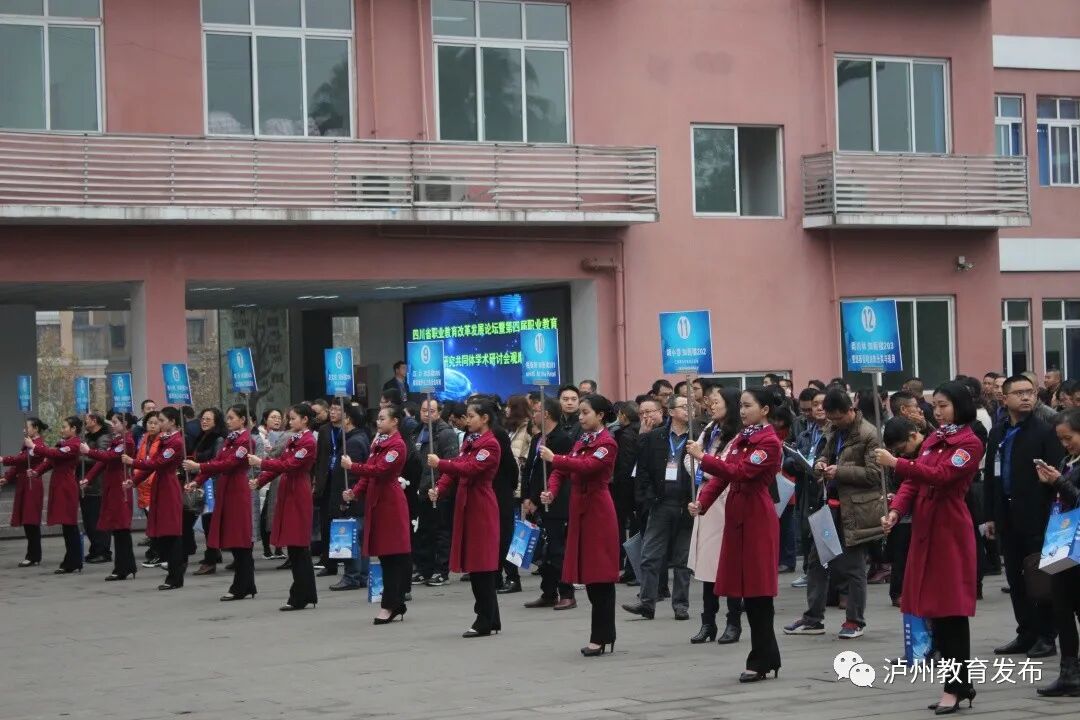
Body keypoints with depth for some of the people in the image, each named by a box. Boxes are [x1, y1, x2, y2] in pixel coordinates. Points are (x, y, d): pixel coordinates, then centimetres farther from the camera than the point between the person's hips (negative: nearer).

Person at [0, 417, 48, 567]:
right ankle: (32, 555, 15)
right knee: (27, 521, 10)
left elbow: (23, 458, -23)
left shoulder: (39, 445, -11)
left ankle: (34, 557, -2)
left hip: (33, 486, -9)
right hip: (24, 486, 9)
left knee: (31, 521, -6)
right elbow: (19, 462, 13)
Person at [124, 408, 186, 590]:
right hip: (160, 488, 9)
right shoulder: (164, 439, 15)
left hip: (169, 489, -9)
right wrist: (134, 481, 7)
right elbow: (153, 462, 14)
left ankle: (175, 579, 1)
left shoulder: (176, 442, -13)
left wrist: (132, 462, -11)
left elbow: (157, 463, -18)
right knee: (159, 533, 9)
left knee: (170, 532, -4)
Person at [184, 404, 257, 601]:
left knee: (238, 540, -5)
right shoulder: (230, 439, 16)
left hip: (237, 492, -9)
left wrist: (199, 467, -23)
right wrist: (197, 482, 2)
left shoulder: (244, 440, -12)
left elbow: (228, 464, -20)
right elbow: (217, 461, 12)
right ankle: (247, 586, 15)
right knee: (234, 540, 10)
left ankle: (240, 588, -1)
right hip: (225, 491, 9)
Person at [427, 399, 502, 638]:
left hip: (481, 508, -9)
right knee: (475, 564, 10)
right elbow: (457, 468, 10)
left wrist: (439, 463, -22)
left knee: (481, 564, -5)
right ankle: (491, 619, 17)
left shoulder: (490, 445, -12)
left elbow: (469, 468, -23)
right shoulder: (470, 442, 16)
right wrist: (439, 489, -5)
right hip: (466, 505, 9)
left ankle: (485, 622, -1)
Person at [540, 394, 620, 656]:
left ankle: (601, 637, -3)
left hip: (598, 512, -9)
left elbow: (588, 465, -25)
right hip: (580, 511, 9)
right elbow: (563, 470, 12)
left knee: (600, 576, -6)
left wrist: (554, 458, -23)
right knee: (589, 575, 11)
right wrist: (552, 491, -6)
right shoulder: (581, 442, 17)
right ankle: (603, 634, 18)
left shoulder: (607, 443, -9)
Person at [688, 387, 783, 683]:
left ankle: (761, 661, 1)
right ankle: (768, 656, 17)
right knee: (750, 590, 10)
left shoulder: (769, 442, -11)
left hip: (757, 519, -9)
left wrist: (703, 457, -20)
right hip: (737, 517, 9)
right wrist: (702, 503, -2)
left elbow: (739, 471, -21)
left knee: (757, 590, -5)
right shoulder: (742, 439, 17)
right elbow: (724, 475, 11)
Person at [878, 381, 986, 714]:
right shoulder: (933, 439, 17)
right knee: (933, 607, 8)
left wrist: (896, 463, -25)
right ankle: (958, 683, 16)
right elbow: (914, 481, 10)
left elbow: (940, 475, -21)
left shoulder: (970, 443, -8)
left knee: (951, 609, -6)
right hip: (924, 528, 8)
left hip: (950, 530, -8)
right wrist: (896, 510, -7)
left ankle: (957, 686, -2)